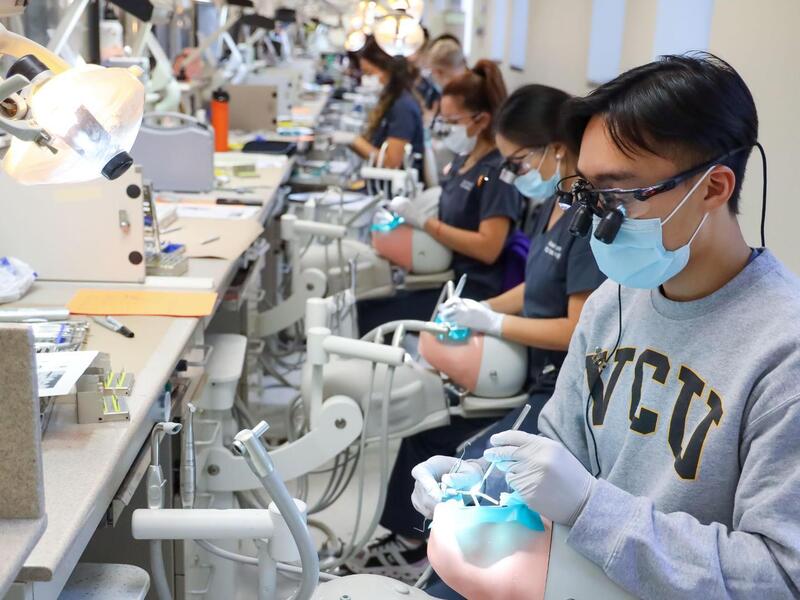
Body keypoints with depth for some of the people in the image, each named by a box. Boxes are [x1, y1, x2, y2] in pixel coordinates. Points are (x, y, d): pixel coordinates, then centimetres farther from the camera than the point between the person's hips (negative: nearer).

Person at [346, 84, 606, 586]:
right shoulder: (555, 203, 6)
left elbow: (577, 331, -24)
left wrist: (492, 322, -16)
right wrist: (481, 308, 3)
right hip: (530, 370, 10)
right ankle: (412, 540, 24)